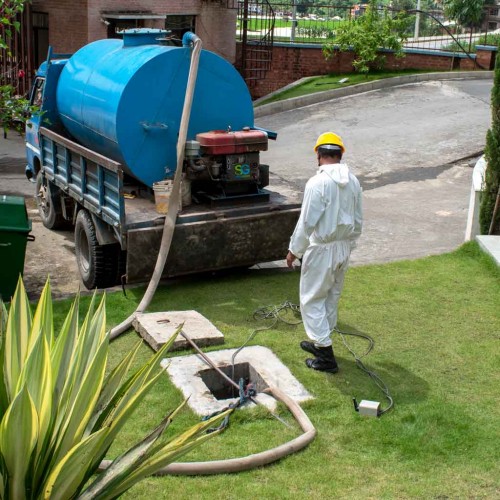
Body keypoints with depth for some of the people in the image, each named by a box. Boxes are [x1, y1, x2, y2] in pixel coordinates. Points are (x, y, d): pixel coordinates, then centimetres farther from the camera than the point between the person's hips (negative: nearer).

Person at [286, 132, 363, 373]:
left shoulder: (317, 183, -21)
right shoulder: (352, 181, 1)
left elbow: (306, 222, -19)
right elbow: (358, 220, 9)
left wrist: (294, 250, -7)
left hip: (322, 250, -7)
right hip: (344, 248, 7)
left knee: (312, 299, 3)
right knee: (332, 297, 20)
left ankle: (326, 356, 2)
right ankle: (320, 341, 35)